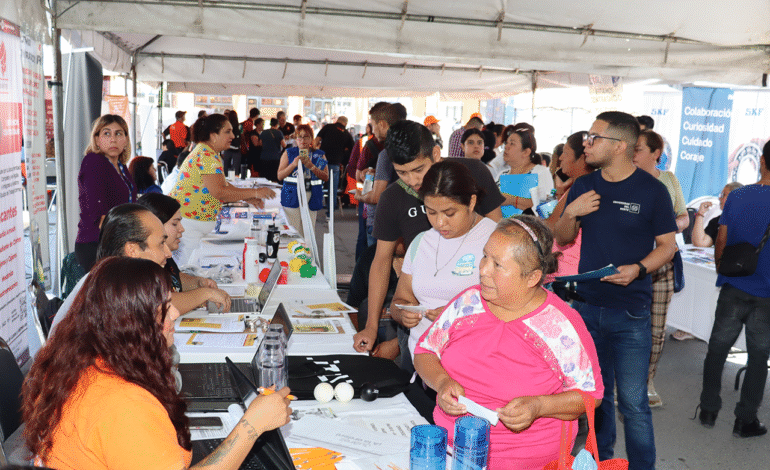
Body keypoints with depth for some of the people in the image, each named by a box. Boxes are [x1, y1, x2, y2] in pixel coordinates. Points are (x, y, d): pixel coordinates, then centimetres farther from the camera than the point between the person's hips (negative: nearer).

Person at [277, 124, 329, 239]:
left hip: (311, 198, 1)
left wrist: (312, 167, -11)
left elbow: (326, 177, 3)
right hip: (292, 195, -1)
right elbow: (280, 176, 3)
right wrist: (293, 164, -11)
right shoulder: (288, 153, 9)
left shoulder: (319, 156, 11)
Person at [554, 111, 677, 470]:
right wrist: (570, 214, -9)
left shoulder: (651, 190, -6)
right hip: (586, 305, 4)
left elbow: (668, 244, -2)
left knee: (632, 401, -3)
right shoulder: (583, 186, 7)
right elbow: (563, 239, 12)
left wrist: (638, 268, -20)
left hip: (630, 312, -4)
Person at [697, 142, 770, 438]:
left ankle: (709, 410, 21)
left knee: (717, 349, 13)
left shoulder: (737, 197, -5)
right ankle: (745, 420, 18)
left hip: (733, 289, 2)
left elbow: (721, 242, 1)